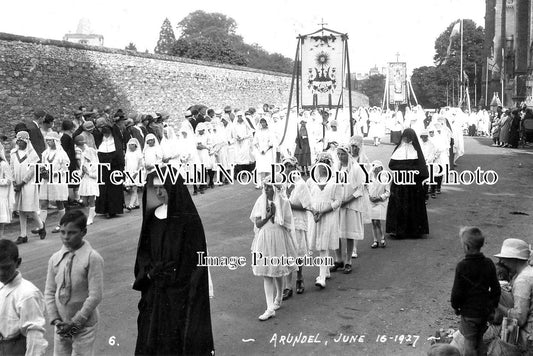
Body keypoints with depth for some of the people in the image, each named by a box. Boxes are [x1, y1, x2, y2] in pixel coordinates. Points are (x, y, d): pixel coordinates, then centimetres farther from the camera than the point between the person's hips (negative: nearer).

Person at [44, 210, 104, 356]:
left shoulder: (93, 258, -14)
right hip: (61, 326, 4)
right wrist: (55, 319, -6)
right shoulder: (55, 259, 1)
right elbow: (49, 292, 6)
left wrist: (76, 322, -13)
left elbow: (95, 296, -15)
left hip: (84, 326, -4)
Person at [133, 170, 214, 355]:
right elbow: (143, 252, 11)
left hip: (180, 296, -5)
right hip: (154, 297, 5)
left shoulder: (189, 220, -12)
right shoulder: (152, 217, 5)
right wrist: (149, 272, -7)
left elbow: (197, 263, -11)